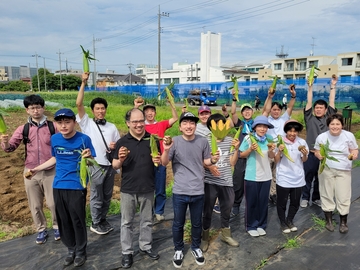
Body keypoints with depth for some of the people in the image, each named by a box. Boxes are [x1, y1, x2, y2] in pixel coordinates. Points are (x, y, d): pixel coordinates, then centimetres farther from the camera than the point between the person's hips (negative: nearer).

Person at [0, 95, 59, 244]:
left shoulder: (53, 127, -6)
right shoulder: (23, 129, 1)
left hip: (50, 171, -2)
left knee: (53, 203, 7)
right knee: (35, 205, 13)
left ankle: (57, 226, 31)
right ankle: (41, 229, 33)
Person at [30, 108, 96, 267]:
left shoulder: (84, 139, -12)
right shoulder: (54, 139, 2)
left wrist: (88, 157, -29)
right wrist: (37, 169, 18)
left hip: (77, 186, -5)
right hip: (58, 186, 5)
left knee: (77, 220, 5)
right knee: (63, 220, 14)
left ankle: (80, 251, 26)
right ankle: (71, 249, 33)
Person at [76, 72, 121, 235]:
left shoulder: (112, 127, 10)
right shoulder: (87, 123, -1)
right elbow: (79, 104, -12)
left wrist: (115, 146, -10)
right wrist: (83, 83, -15)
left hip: (110, 165, 4)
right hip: (96, 166, -4)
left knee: (107, 196, 15)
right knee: (96, 196, 7)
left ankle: (103, 220, 32)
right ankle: (95, 223, 24)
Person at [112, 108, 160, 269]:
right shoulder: (122, 142, -6)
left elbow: (161, 161, 5)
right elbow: (115, 166, -2)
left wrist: (158, 161, -18)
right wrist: (121, 160, -24)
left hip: (148, 189, 1)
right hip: (128, 189, -1)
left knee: (147, 221, 17)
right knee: (127, 222, 12)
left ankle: (145, 246, 37)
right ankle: (127, 252, 28)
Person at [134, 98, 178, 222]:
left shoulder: (161, 125, 6)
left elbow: (175, 118, -2)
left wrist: (171, 103, -11)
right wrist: (136, 107, -20)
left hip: (160, 162, 1)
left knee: (160, 189, 10)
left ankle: (159, 212, 25)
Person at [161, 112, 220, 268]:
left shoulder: (203, 142, -4)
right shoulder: (175, 141, -9)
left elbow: (206, 161, 8)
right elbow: (164, 163, -10)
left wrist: (213, 160, -14)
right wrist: (166, 150, -28)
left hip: (198, 191, 1)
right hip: (179, 191, -1)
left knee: (197, 223, 18)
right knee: (178, 224, 15)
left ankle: (196, 248, 42)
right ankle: (178, 250, 37)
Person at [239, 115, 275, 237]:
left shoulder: (269, 139, 1)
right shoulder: (248, 138, -10)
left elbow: (271, 157, 9)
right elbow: (242, 155, -4)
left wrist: (271, 150, -12)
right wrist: (250, 149, -20)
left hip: (266, 176, 4)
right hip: (252, 176, -3)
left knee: (263, 202, 12)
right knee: (251, 202, 7)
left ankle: (261, 225, 28)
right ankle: (251, 226, 22)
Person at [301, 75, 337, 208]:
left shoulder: (328, 118, 7)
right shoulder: (310, 118, 2)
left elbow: (332, 103, 5)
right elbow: (309, 103, -2)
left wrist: (333, 86, 5)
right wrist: (310, 87, -5)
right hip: (310, 153, -2)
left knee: (320, 178, 14)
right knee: (308, 177, 6)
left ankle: (316, 198, 28)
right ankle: (305, 198, 20)